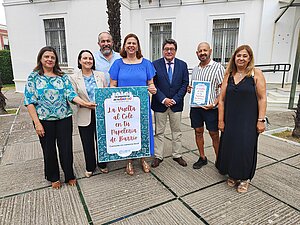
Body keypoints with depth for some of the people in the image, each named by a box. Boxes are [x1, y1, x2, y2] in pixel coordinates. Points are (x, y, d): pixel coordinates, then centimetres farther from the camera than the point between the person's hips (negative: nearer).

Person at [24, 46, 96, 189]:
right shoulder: (34, 77, 0)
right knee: (49, 150, 12)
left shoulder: (62, 77, 5)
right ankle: (53, 178, 33)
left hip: (64, 118, 1)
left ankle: (69, 175, 27)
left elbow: (71, 94, -4)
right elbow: (29, 101, -4)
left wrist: (86, 103, -22)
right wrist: (37, 123, -11)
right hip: (44, 120, -1)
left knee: (66, 149, 7)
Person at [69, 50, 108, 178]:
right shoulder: (74, 78, 1)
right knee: (87, 143, 10)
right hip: (85, 116, -1)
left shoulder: (100, 75, 5)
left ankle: (102, 164, 34)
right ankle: (90, 167, 32)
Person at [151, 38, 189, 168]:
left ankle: (177, 155, 27)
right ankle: (158, 156, 21)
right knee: (159, 132, 8)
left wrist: (174, 100, -10)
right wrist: (163, 99, -15)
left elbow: (185, 84, 0)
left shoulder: (182, 65, 4)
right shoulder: (155, 64, -2)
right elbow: (153, 85, -6)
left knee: (176, 131, 12)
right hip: (160, 104, -1)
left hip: (176, 104, 2)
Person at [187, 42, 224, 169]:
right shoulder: (195, 69, 13)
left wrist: (214, 104, -20)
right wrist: (189, 89, 1)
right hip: (195, 106, 6)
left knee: (214, 135, 5)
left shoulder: (218, 67, -6)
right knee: (198, 132, 12)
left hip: (211, 108, -5)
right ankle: (202, 158, 27)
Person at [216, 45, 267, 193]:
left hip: (248, 121, -3)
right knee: (229, 147, 8)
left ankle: (244, 178, 24)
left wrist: (261, 120, -10)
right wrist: (221, 120, 0)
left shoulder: (256, 74, -4)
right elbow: (222, 99, 4)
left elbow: (262, 98, -6)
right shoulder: (229, 75, 5)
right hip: (230, 120, 3)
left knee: (245, 148, 1)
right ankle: (232, 175, 30)